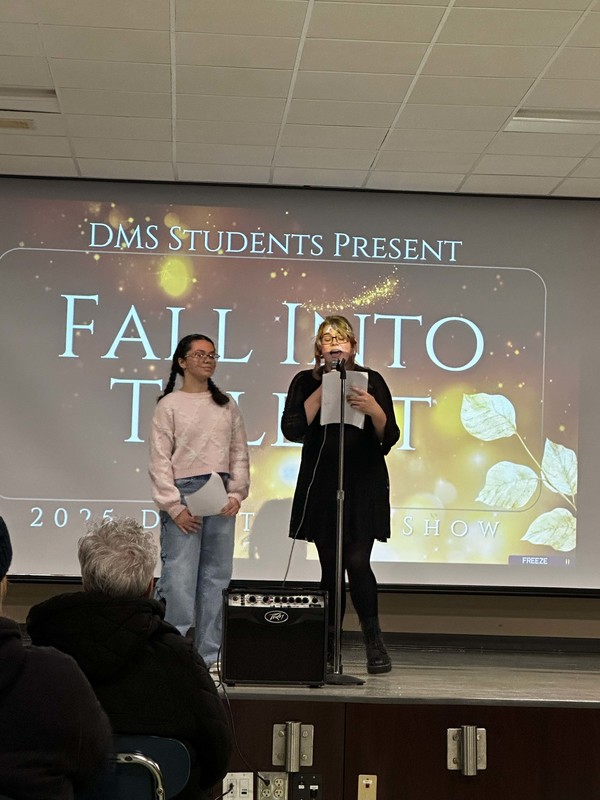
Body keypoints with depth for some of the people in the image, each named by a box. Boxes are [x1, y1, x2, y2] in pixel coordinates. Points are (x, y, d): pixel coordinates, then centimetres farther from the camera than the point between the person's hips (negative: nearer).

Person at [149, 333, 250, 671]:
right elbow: (160, 460, -3)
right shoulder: (170, 405, 2)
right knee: (180, 579, -10)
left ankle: (210, 655, 11)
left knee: (216, 577, 5)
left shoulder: (226, 405, 13)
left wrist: (237, 494, 0)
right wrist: (174, 506, -9)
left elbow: (240, 454, 13)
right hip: (184, 492, -4)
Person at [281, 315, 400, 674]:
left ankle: (375, 641, 4)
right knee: (330, 567, 3)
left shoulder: (371, 381, 4)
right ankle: (328, 651, 11)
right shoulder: (306, 382, 7)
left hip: (363, 486, -1)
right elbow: (292, 429, -8)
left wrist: (374, 410, -20)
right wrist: (324, 388, -11)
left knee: (357, 562, -11)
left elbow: (389, 438, -1)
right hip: (321, 485, 1)